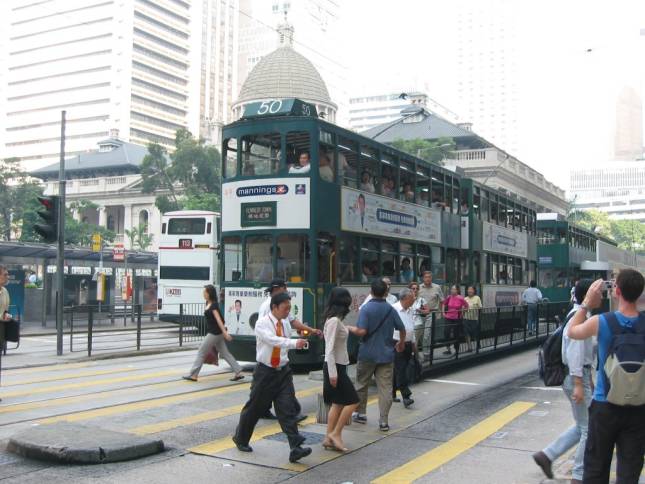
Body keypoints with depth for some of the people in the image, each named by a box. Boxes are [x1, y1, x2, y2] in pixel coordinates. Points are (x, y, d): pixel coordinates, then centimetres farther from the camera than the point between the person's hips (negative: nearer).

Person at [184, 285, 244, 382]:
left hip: (215, 333, -10)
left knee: (201, 352, -1)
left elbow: (218, 319, -22)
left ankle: (193, 375, 7)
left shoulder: (213, 305, -15)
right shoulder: (208, 303, 13)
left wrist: (225, 332, -27)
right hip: (214, 332, 10)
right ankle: (238, 373, 9)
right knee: (225, 353, 9)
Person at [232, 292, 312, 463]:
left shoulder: (286, 323, 5)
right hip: (265, 371, -4)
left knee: (287, 409, -7)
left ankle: (295, 448, -13)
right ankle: (240, 438, 33)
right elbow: (272, 340, -31)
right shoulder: (262, 324, -14)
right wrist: (295, 343, -43)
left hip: (283, 371, 4)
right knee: (255, 407, 9)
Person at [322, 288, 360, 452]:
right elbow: (330, 348, -22)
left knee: (338, 403, 12)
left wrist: (348, 328, 29)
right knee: (353, 401, -5)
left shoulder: (335, 320, 9)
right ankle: (335, 434, 0)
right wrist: (332, 373, -23)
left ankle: (329, 438, 15)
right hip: (335, 367, -10)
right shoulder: (334, 321, -18)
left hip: (338, 366, 10)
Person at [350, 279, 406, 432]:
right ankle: (383, 421, 0)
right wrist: (401, 343, 26)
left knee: (361, 385, 16)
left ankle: (360, 413, 27)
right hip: (386, 354, 3)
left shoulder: (366, 308, -12)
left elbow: (362, 331, -21)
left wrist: (350, 329, -1)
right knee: (385, 388, 3)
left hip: (367, 354, -2)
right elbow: (402, 329, 8)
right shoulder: (390, 309, 2)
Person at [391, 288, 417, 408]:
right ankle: (406, 396, -10)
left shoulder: (409, 310, 13)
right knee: (400, 371, -8)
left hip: (407, 344, 8)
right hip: (397, 344, -8)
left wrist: (413, 343, 23)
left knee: (398, 371, 12)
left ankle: (392, 394, 21)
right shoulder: (394, 309, -15)